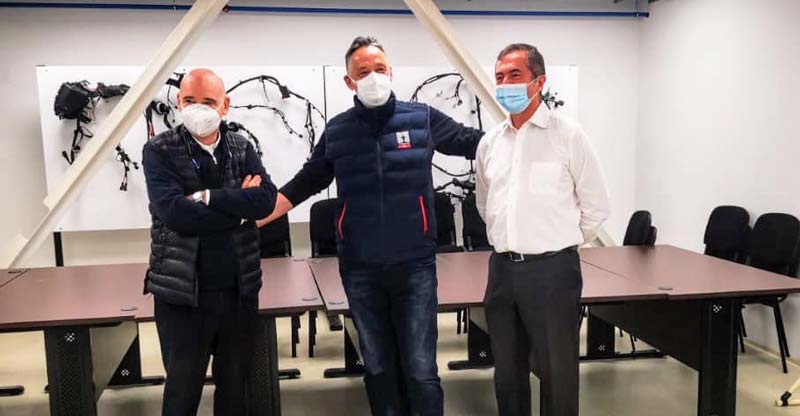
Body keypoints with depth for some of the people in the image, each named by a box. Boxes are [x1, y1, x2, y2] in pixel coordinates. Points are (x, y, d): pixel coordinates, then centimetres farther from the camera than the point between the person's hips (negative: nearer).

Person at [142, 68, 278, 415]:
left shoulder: (242, 149, 6)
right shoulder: (159, 151, -5)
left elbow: (266, 199, -11)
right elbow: (175, 213, -20)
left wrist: (207, 197, -18)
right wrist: (239, 205, -14)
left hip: (239, 290, 3)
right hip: (182, 293, -3)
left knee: (234, 383, 17)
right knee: (183, 388, 11)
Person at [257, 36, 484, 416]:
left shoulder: (423, 118, 0)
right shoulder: (337, 131, 4)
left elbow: (476, 143, 9)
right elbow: (303, 185, 11)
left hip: (414, 265, -2)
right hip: (360, 270, 2)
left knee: (420, 370, 2)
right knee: (378, 367, 15)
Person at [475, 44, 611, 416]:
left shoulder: (568, 136, -6)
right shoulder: (490, 142, 9)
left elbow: (596, 208, -2)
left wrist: (560, 244, 5)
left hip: (552, 270, -5)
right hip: (502, 269, 5)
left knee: (557, 374, 6)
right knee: (507, 372, 16)